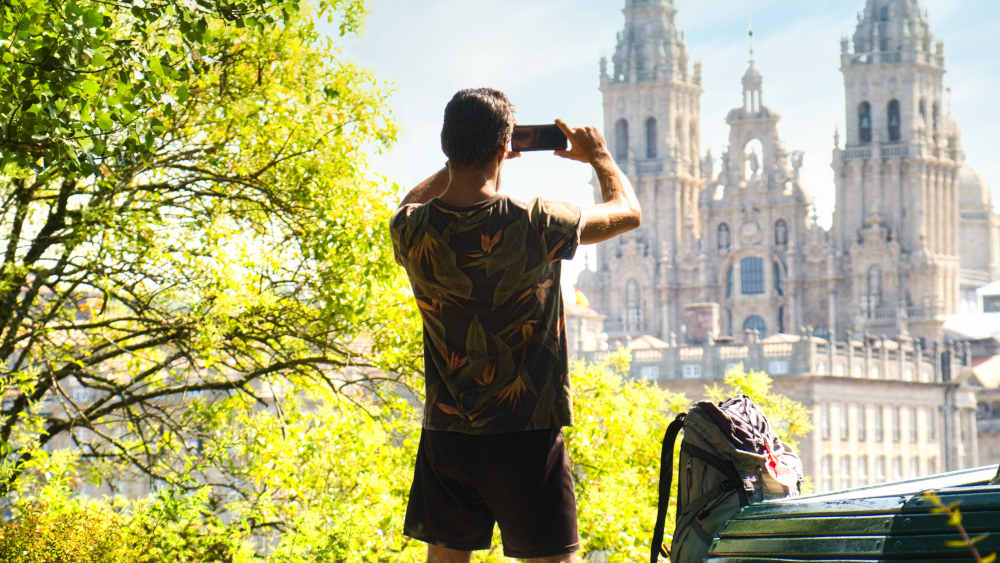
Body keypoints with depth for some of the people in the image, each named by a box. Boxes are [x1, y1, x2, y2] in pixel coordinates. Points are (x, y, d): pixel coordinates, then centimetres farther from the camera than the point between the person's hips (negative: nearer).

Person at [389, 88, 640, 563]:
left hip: (445, 434, 4)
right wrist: (599, 156, 20)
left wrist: (459, 158, 25)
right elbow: (628, 211, 3)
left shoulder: (411, 232, -5)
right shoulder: (534, 226, -16)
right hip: (526, 435, -4)